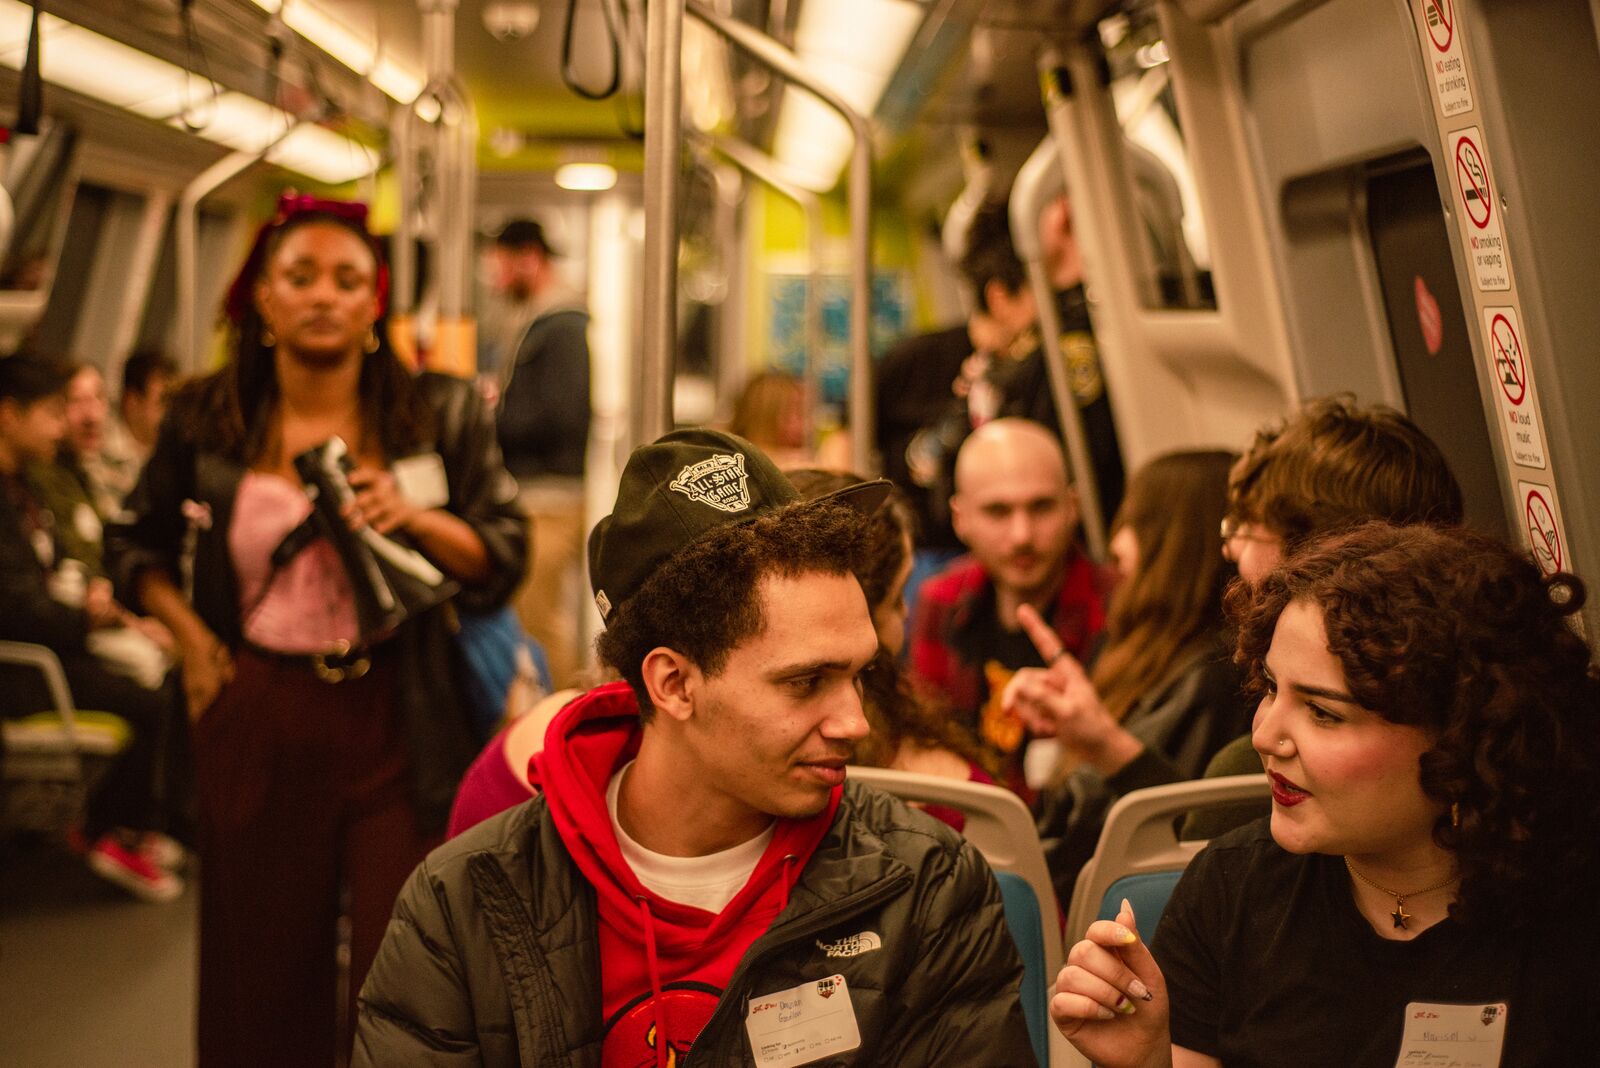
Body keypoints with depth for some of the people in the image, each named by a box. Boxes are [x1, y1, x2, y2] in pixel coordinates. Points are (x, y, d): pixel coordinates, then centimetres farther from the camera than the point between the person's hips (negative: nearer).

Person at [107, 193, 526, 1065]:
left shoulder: (440, 415, 1)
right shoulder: (205, 421, 4)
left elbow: (504, 556, 2)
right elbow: (135, 544, 18)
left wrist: (417, 519, -15)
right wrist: (191, 636, 4)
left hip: (397, 717, -1)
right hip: (257, 719, 1)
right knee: (263, 967, 11)